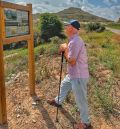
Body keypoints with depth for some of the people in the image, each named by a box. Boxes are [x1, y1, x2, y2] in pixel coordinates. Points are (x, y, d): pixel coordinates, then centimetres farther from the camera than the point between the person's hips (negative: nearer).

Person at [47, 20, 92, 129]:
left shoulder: (75, 41, -26)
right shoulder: (74, 40, 8)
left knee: (80, 100, 4)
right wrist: (65, 50, -1)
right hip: (73, 74, 11)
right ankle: (58, 101, 59)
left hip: (79, 76, -11)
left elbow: (71, 61, -26)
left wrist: (65, 49, -14)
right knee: (64, 85, 32)